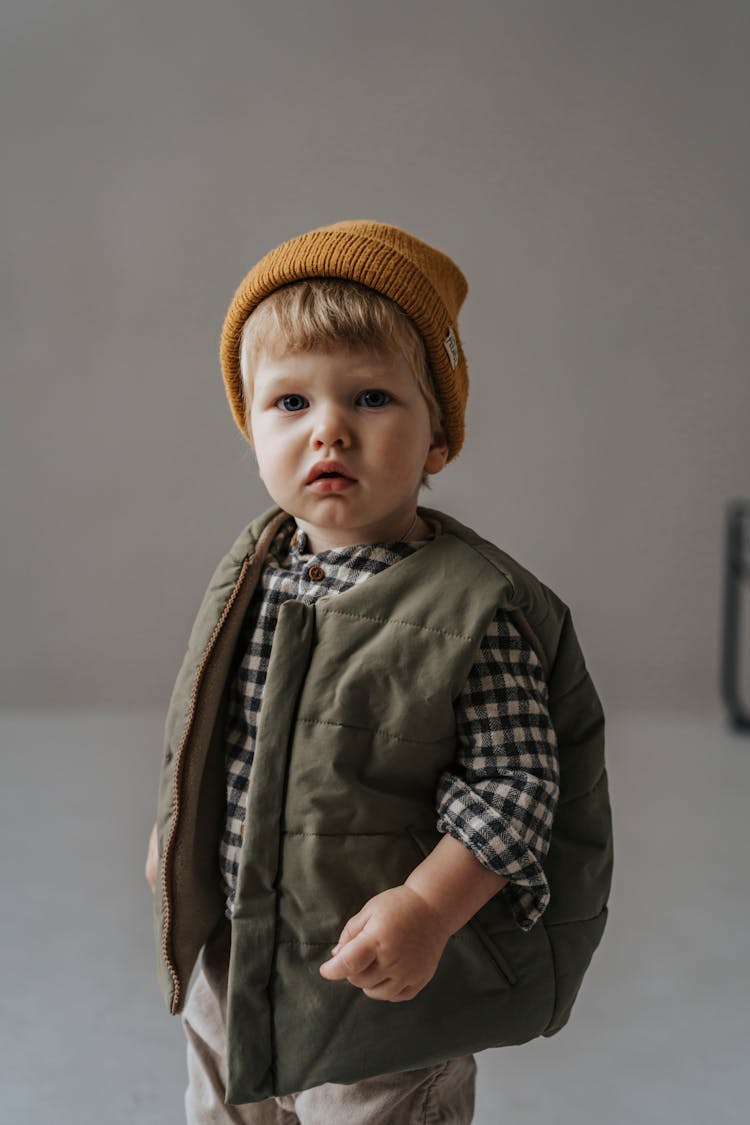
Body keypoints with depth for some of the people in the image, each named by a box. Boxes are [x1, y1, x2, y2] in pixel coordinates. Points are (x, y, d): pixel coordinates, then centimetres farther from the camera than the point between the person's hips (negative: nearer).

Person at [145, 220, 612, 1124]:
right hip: (227, 947, 6)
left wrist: (429, 907, -28)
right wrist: (177, 829, 15)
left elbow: (512, 783, -19)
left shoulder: (473, 606, -22)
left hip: (384, 977, -6)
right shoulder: (250, 570, -4)